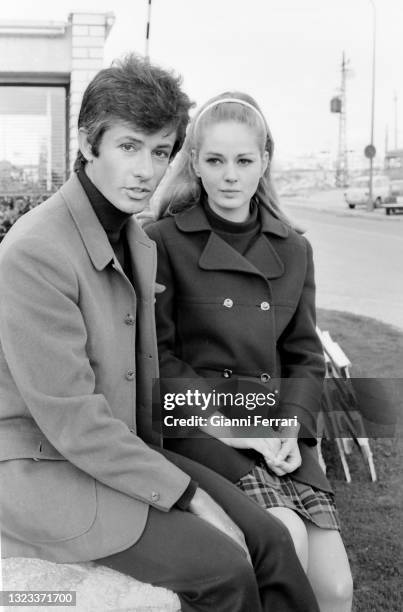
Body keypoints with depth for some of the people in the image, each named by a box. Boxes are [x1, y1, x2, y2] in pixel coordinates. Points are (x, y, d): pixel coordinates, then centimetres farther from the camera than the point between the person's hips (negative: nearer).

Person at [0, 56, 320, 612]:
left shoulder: (140, 240, 7)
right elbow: (73, 422, -23)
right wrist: (188, 496, -17)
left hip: (123, 446, 8)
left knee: (267, 539, -5)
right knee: (223, 566, -16)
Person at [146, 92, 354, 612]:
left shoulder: (293, 250, 10)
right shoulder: (164, 242, -2)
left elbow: (305, 355, 12)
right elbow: (157, 354, -4)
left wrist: (291, 426, -5)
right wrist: (229, 422, -12)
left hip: (278, 430, 4)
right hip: (194, 425, -3)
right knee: (286, 539, -26)